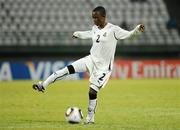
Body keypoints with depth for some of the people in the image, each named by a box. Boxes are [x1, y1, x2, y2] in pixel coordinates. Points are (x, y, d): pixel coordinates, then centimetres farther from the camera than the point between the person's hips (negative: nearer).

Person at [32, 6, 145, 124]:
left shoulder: (113, 30, -16)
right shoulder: (95, 29, 5)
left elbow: (129, 34, -23)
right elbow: (88, 34, 27)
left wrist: (138, 30, -43)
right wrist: (77, 34, 45)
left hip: (103, 67, -6)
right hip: (91, 60, 6)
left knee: (93, 91, -9)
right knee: (68, 69, -10)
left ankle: (90, 119, 7)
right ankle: (43, 85, -4)